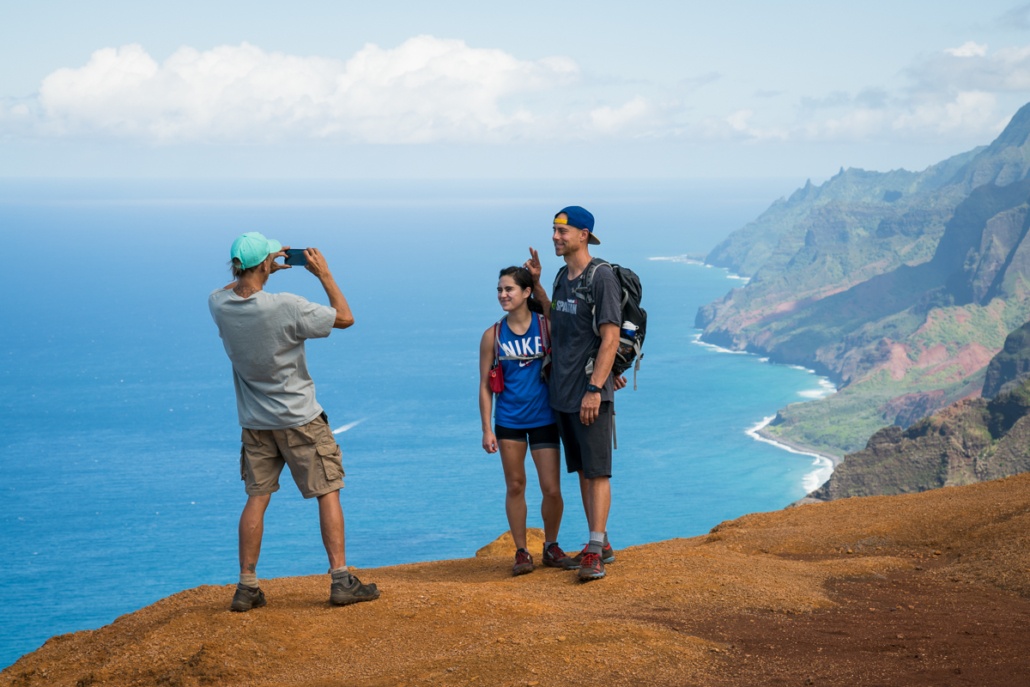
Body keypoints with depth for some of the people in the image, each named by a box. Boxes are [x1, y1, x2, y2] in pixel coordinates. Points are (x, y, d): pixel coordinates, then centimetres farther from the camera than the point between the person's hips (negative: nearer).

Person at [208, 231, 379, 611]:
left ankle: (247, 586, 10)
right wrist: (324, 274, -3)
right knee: (328, 493, 5)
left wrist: (265, 270, 14)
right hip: (300, 420, -5)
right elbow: (345, 317, -10)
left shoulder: (219, 306, -7)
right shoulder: (287, 307, -22)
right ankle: (341, 580, 3)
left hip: (255, 422, 5)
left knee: (256, 499, 10)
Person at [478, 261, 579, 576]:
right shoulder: (493, 335, 0)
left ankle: (551, 547, 19)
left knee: (552, 490, -2)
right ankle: (521, 552, 17)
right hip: (508, 420, 1)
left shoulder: (547, 326, -4)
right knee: (515, 486, 6)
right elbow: (485, 386, 3)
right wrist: (487, 429, -2)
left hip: (543, 418, -1)